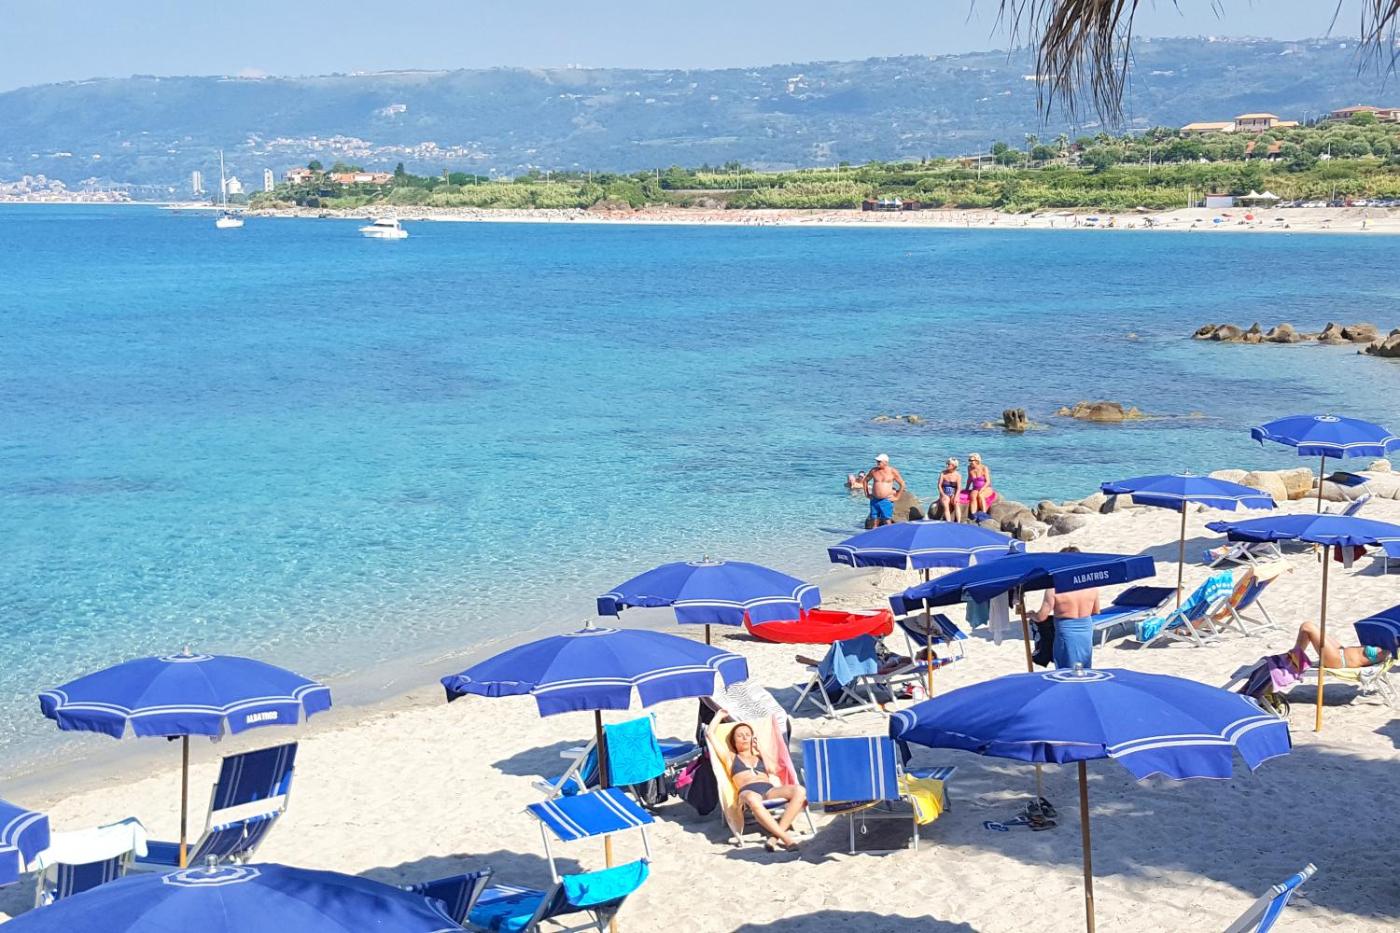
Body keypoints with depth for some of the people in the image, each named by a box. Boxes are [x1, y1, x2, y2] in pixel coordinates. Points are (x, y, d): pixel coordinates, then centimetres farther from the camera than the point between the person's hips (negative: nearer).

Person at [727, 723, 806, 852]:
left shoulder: (761, 756, 35)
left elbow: (772, 770, 13)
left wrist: (760, 749, 24)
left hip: (770, 790, 4)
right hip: (748, 791, -3)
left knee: (799, 791, -29)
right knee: (752, 799, -45)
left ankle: (775, 835, -36)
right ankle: (786, 837, -45)